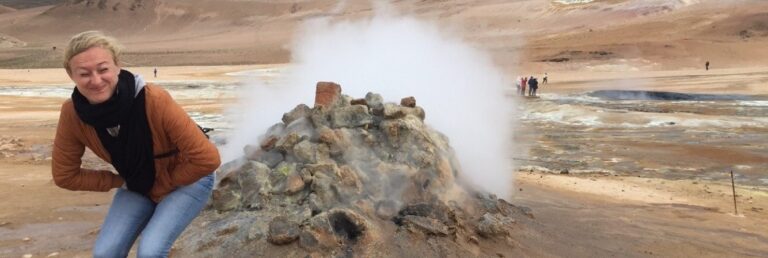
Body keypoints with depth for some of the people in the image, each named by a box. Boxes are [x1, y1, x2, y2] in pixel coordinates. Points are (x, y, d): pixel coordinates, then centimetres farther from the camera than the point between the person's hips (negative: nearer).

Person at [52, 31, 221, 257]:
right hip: (138, 186, 5)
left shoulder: (154, 100, -35)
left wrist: (165, 182, -17)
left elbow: (207, 158, -32)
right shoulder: (72, 114, -21)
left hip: (186, 181, -4)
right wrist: (121, 181, -8)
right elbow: (65, 175, -5)